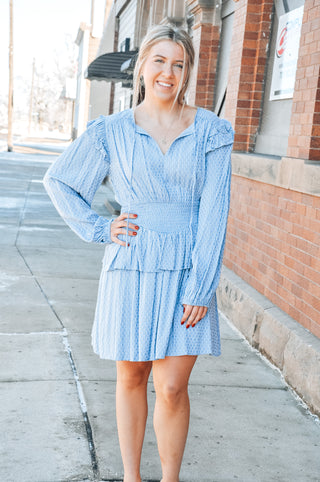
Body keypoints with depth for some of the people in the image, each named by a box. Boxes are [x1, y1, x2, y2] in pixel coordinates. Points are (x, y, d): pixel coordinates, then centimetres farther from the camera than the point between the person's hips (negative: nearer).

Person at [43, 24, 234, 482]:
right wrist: (99, 230, 1)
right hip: (132, 268, 1)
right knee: (131, 378, 12)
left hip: (188, 271, 0)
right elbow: (59, 181, 12)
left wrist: (200, 289, -9)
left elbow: (214, 212, -4)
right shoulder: (111, 131, 2)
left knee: (171, 387, -1)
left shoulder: (210, 131, 0)